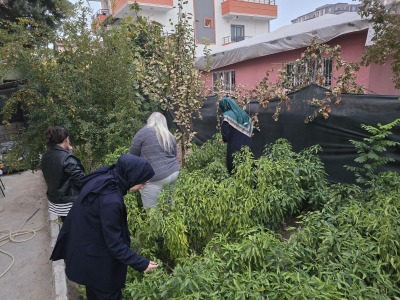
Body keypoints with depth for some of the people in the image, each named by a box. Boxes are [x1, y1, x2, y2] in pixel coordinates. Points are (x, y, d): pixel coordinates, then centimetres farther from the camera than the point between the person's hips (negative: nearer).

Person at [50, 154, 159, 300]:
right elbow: (114, 243, -27)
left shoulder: (104, 177, -11)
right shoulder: (110, 201, -37)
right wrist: (141, 264, -19)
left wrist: (119, 219, 19)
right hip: (97, 259, -8)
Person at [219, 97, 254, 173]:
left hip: (235, 147, -6)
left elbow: (225, 132, -16)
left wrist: (225, 140, 6)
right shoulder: (243, 113, 9)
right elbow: (250, 128, 13)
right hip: (247, 144, 6)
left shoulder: (227, 115, -10)